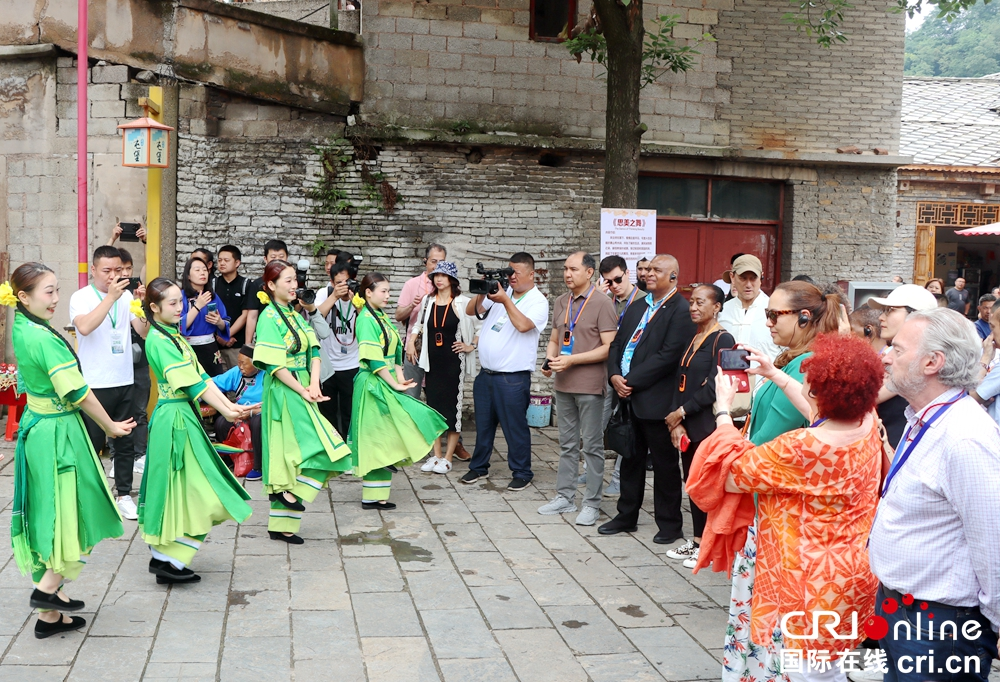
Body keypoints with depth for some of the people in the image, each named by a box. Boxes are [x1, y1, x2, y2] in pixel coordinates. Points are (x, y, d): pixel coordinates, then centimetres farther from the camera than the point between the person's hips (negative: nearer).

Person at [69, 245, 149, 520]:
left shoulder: (126, 296, 5)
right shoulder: (80, 298, -7)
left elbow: (144, 332, -1)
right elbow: (84, 327, -27)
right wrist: (111, 296, -29)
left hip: (125, 382, 4)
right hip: (94, 384, -4)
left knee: (125, 440, 9)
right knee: (92, 443, 5)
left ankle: (124, 495, 19)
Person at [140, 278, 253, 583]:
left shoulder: (174, 336, 14)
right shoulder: (158, 339, -15)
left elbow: (201, 376, 7)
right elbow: (190, 383, -18)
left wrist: (229, 405, -3)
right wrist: (226, 411, -16)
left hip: (184, 414, 9)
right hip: (174, 417, -9)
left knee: (180, 488, 12)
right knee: (188, 488, -5)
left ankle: (163, 556, 19)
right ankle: (167, 560, 1)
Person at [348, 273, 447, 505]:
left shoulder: (382, 318, 14)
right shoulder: (366, 319, -14)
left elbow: (395, 351, 14)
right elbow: (374, 359, -19)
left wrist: (399, 375, -2)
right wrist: (394, 384, -17)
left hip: (385, 385, 9)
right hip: (373, 385, -9)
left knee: (379, 442, 9)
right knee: (379, 440, -8)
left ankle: (374, 496, 14)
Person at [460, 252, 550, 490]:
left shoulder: (538, 302, -7)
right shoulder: (500, 291, 9)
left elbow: (523, 325, -24)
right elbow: (471, 311, 8)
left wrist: (505, 301, -23)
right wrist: (482, 294, -9)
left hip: (513, 378, -6)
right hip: (485, 373, 6)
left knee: (515, 427, 1)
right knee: (483, 424, 16)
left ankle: (521, 473, 14)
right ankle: (479, 467, 30)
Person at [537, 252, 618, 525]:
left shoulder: (602, 303, -9)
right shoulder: (561, 302, 12)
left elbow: (609, 347, -14)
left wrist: (572, 360, -19)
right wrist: (550, 360, -2)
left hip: (590, 385, -7)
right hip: (563, 383, 7)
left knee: (592, 446, 1)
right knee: (567, 444, 14)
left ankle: (592, 504, 8)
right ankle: (565, 497, 23)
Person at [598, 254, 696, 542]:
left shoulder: (681, 310, -11)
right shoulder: (637, 306, 15)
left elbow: (668, 356, -19)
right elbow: (617, 343, 13)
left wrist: (632, 381, -17)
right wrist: (615, 376, -4)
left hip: (657, 400, -7)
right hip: (628, 398, 7)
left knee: (665, 464, 5)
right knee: (630, 459, 17)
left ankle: (670, 524, 16)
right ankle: (627, 516, 28)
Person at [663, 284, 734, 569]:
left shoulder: (722, 340, -11)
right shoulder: (692, 340, 13)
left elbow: (714, 387, -17)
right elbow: (680, 382, 11)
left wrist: (681, 412, -11)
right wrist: (676, 422, -1)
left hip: (709, 425, -8)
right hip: (687, 425, 8)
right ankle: (696, 541, 22)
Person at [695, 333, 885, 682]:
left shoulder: (803, 448, -29)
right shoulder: (867, 423, -6)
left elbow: (731, 474, -15)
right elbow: (824, 413, 20)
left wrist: (723, 408, -4)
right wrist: (776, 374, 23)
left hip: (813, 585, -8)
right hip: (852, 572, 8)